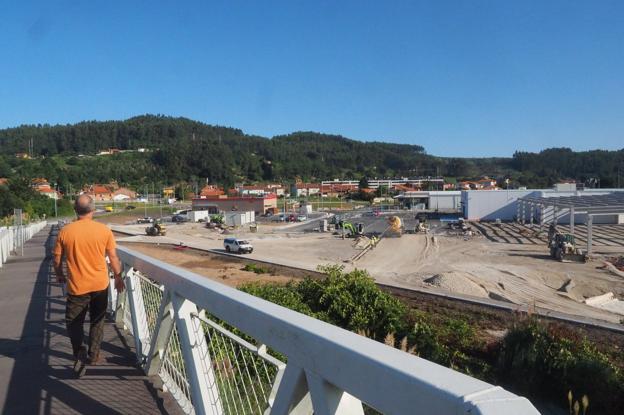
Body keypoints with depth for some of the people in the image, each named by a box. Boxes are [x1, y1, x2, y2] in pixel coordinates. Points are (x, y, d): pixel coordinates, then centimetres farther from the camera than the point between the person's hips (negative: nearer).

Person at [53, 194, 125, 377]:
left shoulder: (65, 231, -8)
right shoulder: (104, 230, -8)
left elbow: (57, 258, 2)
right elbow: (113, 257, -2)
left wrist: (59, 275, 22)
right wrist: (118, 277, 12)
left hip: (77, 286, -1)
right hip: (100, 285, 1)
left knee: (73, 322, 13)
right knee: (97, 321, 17)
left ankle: (80, 353, -6)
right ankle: (93, 355, 24)